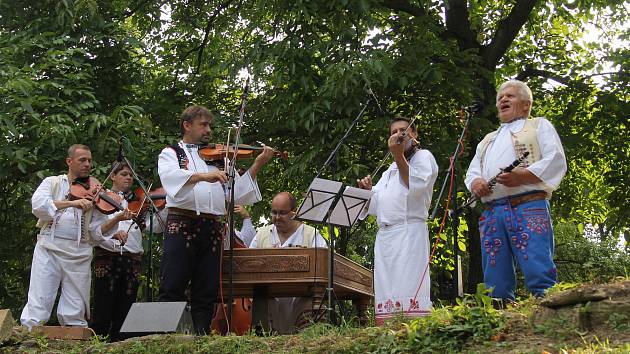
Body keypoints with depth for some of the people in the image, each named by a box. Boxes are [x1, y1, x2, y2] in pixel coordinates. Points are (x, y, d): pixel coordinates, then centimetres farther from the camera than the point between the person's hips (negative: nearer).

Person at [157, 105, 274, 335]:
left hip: (212, 228, 4)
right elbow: (170, 176, -13)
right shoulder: (171, 153, 12)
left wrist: (257, 165, 2)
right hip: (182, 224, -4)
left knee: (206, 294, 3)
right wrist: (202, 175, -29)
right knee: (172, 289, -8)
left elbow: (236, 193, 12)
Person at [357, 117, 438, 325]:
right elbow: (374, 205, 26)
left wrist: (399, 156, -11)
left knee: (408, 294, -17)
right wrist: (367, 190, 5)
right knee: (386, 292, 0)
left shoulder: (424, 157, 10)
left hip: (410, 232, -7)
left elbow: (416, 186, -9)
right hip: (384, 236, 7)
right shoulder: (390, 170, 31)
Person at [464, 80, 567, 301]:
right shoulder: (488, 140, 33)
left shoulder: (539, 126, 17)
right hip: (492, 213, 6)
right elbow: (471, 172, 28)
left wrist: (524, 175, -13)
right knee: (495, 280, -1)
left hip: (529, 208, -5)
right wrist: (475, 182, 2)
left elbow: (556, 161, 2)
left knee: (539, 272, -19)